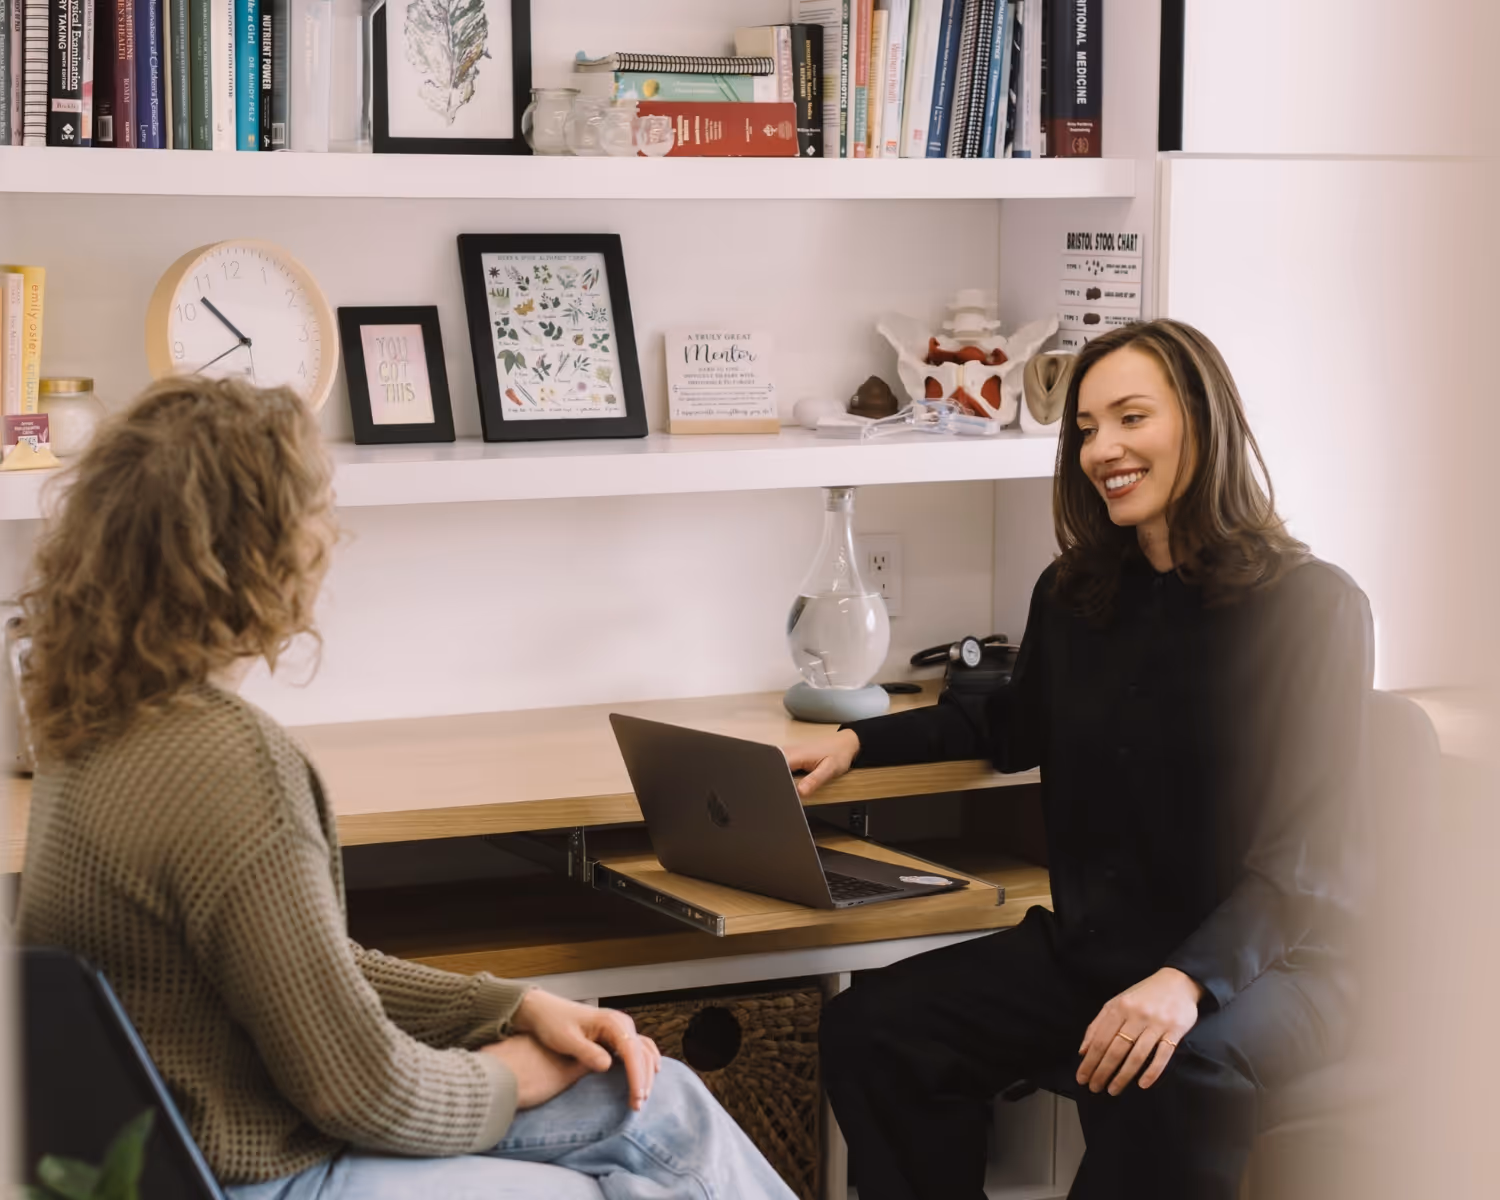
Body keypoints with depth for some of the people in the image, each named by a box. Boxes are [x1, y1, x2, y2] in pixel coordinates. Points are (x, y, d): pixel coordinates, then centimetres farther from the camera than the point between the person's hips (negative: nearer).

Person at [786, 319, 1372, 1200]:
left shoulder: (1313, 607, -9)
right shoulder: (1074, 596, 10)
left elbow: (1303, 855, -15)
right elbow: (1014, 731, 32)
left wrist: (1186, 982, -31)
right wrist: (856, 743, 17)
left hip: (1262, 961, -6)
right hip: (1092, 948, 6)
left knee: (1168, 1079, -39)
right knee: (872, 1029, -18)